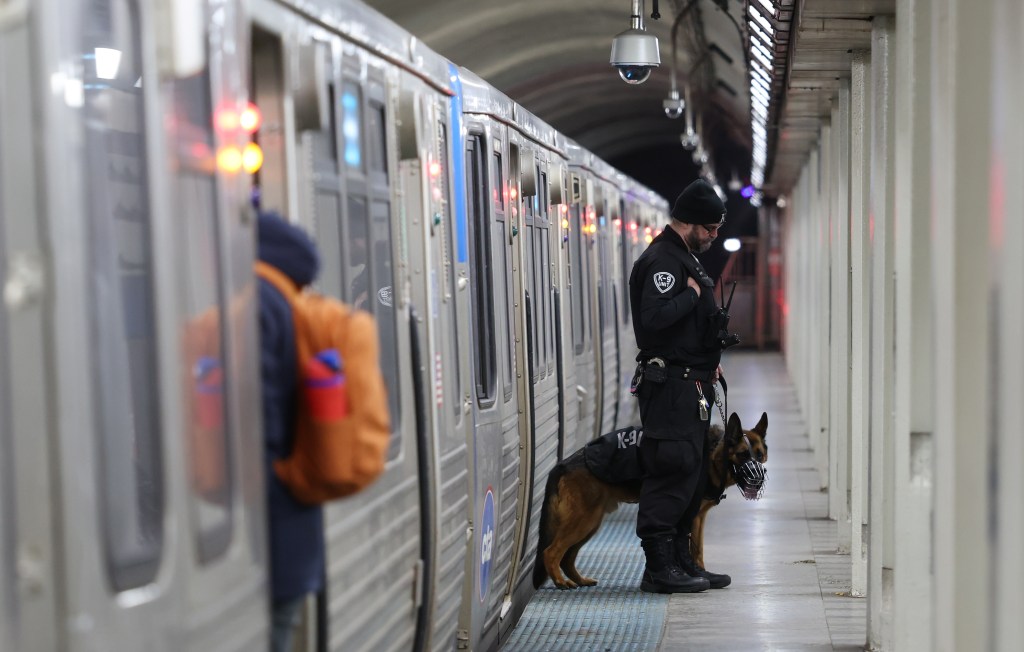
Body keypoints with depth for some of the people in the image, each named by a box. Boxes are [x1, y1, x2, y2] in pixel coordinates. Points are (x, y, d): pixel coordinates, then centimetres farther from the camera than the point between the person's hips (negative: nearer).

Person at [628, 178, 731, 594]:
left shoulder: (685, 257, 20)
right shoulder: (661, 259, -14)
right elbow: (654, 317, -28)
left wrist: (710, 359, 15)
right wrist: (692, 294, -15)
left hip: (692, 384, 11)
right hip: (670, 383, -11)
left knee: (691, 475, 13)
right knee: (673, 473, -10)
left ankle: (681, 563, 20)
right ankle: (660, 568, -6)